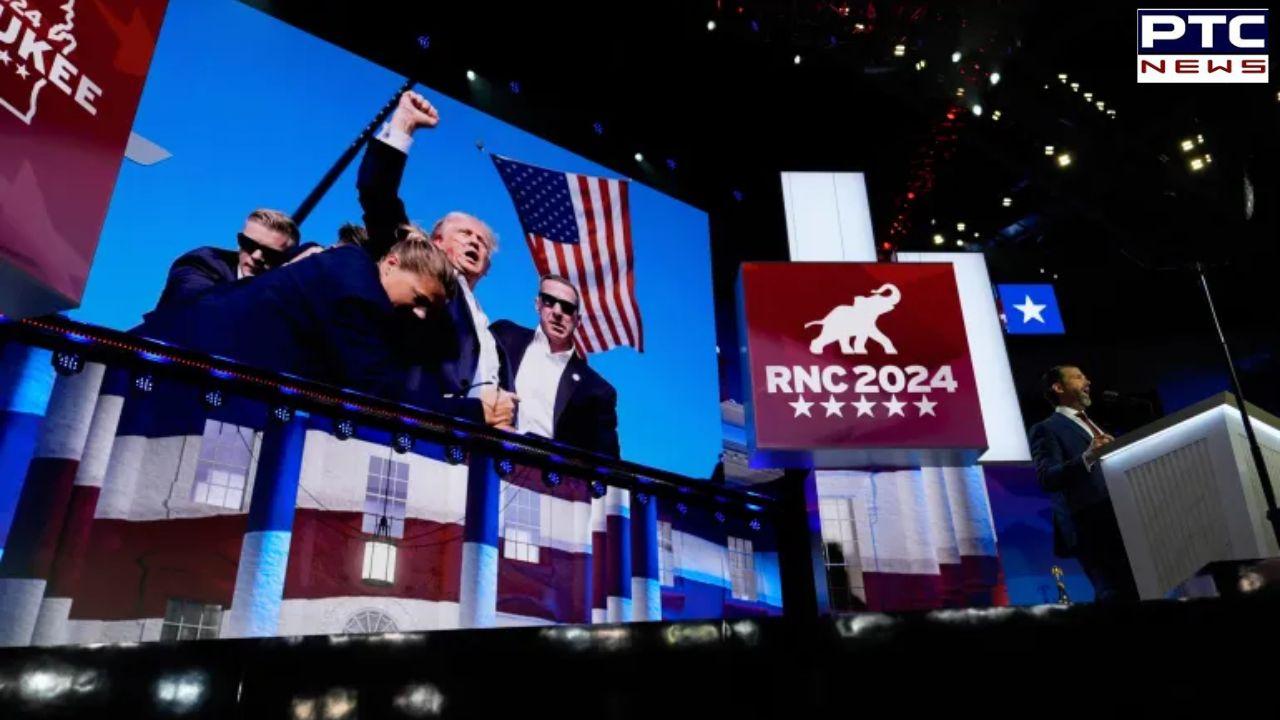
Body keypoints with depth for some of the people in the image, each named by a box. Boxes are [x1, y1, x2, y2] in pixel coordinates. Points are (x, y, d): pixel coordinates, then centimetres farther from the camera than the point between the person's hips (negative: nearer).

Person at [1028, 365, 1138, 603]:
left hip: (1122, 524, 8)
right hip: (1092, 530, -8)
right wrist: (1087, 457, -30)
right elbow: (1046, 479, -17)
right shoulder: (1046, 429, -3)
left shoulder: (1093, 425, 25)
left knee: (1141, 592, 7)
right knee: (1118, 595, -13)